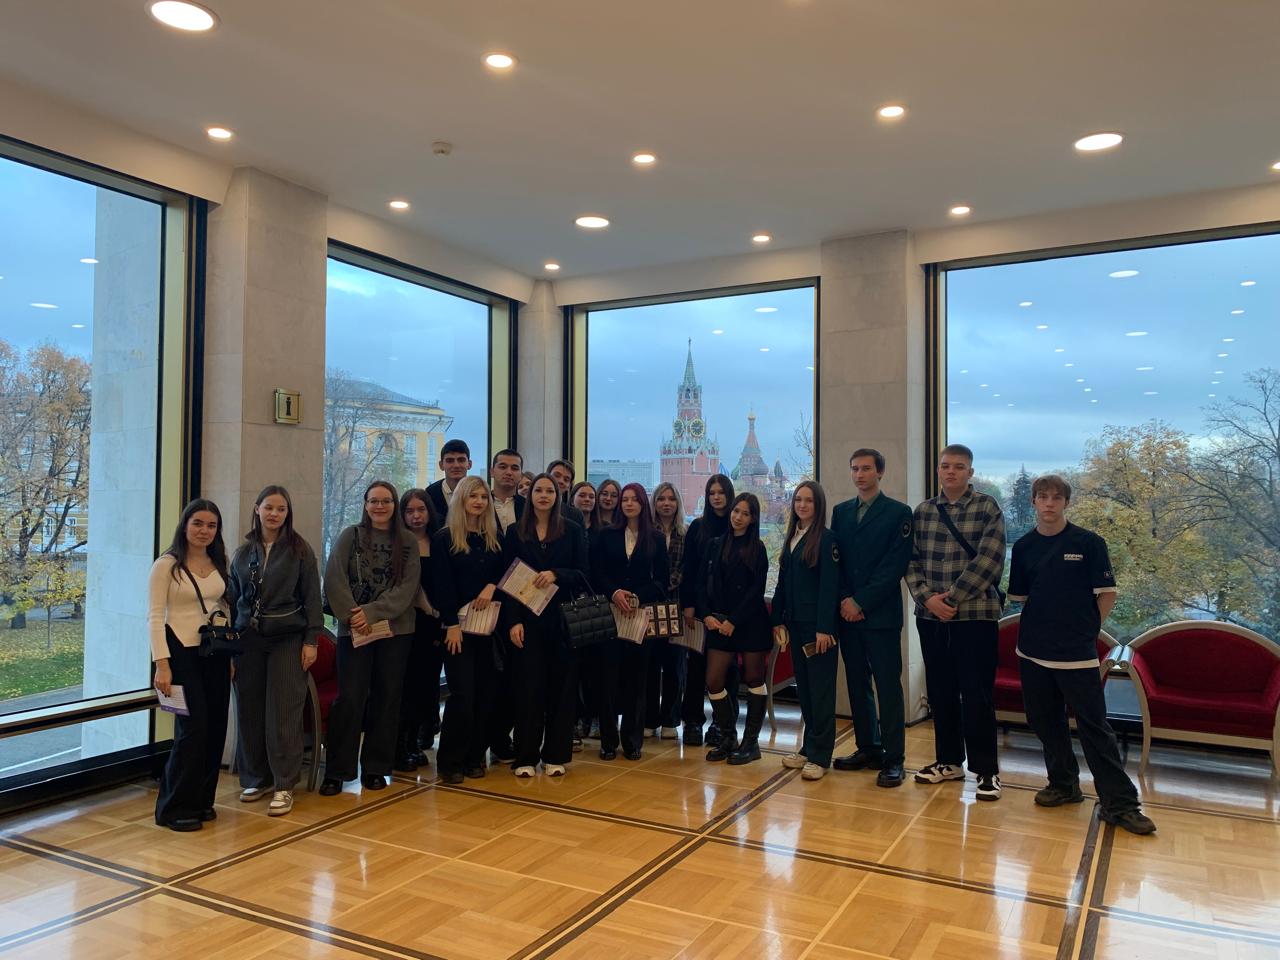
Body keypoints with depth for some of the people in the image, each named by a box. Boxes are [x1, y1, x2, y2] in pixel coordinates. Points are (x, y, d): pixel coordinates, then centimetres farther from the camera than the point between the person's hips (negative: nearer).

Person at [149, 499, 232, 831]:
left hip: (215, 653, 5)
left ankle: (200, 800, 20)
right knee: (193, 728, -8)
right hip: (182, 653, -5)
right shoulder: (166, 565, -5)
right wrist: (162, 664, -16)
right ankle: (174, 808, 7)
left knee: (215, 728, 5)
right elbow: (155, 617, -9)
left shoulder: (219, 564, 11)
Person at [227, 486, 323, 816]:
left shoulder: (300, 551, -1)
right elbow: (233, 598, 13)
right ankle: (255, 779, 22)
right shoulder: (244, 552, 9)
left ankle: (284, 786, 5)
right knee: (249, 711, 7)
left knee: (283, 712, -4)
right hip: (248, 638, 4)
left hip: (287, 639, -4)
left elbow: (312, 597, -2)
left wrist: (311, 640, -7)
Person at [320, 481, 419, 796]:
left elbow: (407, 588, -4)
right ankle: (336, 771, 6)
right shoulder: (350, 536, 3)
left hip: (396, 629, 2)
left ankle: (376, 768, 17)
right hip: (354, 630, -2)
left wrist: (373, 613, -14)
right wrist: (352, 616, -15)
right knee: (349, 698, -5)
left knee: (387, 699, 6)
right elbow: (334, 581, -4)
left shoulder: (408, 542, 5)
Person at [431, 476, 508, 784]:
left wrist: (492, 586, -10)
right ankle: (450, 761, 5)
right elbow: (441, 584, -6)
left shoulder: (496, 539, 11)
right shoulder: (444, 538, -1)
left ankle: (475, 756, 16)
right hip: (458, 625, -4)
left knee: (485, 692, 4)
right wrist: (451, 624, -13)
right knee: (462, 693, -8)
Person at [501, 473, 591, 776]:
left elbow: (582, 574, 1)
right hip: (527, 620, 0)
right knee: (527, 686, 0)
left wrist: (556, 574, -18)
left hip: (563, 618, 0)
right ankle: (526, 756, 11)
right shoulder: (515, 533, 6)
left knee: (561, 685, 3)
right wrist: (513, 622, -7)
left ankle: (556, 755, 15)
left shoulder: (572, 531, 4)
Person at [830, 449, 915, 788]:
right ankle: (867, 749, 21)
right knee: (857, 684, 10)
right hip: (847, 612, 5)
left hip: (881, 615, -5)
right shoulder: (840, 512, 13)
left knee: (888, 686, -2)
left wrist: (861, 602, -12)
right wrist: (844, 600, -4)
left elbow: (894, 566, -9)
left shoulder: (899, 513, -2)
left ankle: (893, 759, 4)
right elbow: (835, 559, 11)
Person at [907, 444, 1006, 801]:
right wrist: (927, 597, -9)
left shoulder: (987, 507, -3)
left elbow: (989, 561, -12)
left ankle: (986, 769, 12)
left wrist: (951, 597, -14)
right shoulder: (922, 511, 9)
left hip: (975, 614, -4)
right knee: (940, 691, 11)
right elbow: (912, 560, 6)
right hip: (931, 616, 4)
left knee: (976, 694, 0)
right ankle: (948, 761, 25)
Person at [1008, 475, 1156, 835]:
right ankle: (1063, 785, 27)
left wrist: (1084, 629, 1)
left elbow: (1107, 594, -1)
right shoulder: (1024, 546, 7)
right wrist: (1046, 623, 8)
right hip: (1034, 650, 4)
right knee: (1046, 721, 12)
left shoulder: (1089, 542, -4)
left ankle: (1119, 803, 2)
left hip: (1077, 653, -4)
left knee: (1094, 725, -4)